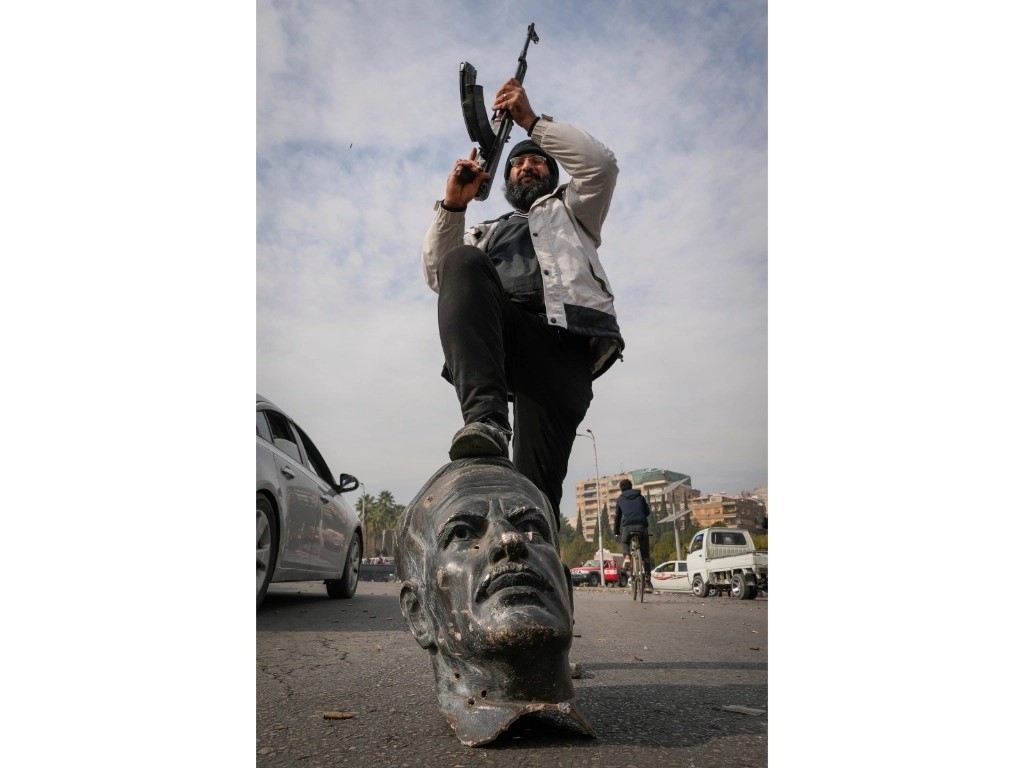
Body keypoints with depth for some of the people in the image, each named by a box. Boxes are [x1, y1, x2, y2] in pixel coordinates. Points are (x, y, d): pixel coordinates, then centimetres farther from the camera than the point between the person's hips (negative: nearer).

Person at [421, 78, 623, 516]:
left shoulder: (569, 210, 38)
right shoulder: (485, 233, 40)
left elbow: (600, 164, 16)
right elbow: (438, 277, 23)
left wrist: (532, 121, 17)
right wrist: (452, 206, 12)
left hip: (563, 339, -1)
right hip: (499, 337, 2)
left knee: (537, 480, -19)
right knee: (462, 263, -32)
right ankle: (484, 416, -44)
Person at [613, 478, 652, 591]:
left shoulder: (620, 499, 18)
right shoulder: (640, 496, 20)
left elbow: (617, 516, 20)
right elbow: (647, 512, 23)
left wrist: (616, 532, 28)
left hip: (627, 526, -1)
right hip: (642, 525, 1)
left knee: (624, 543, 27)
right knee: (645, 554, 9)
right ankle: (647, 581, 4)